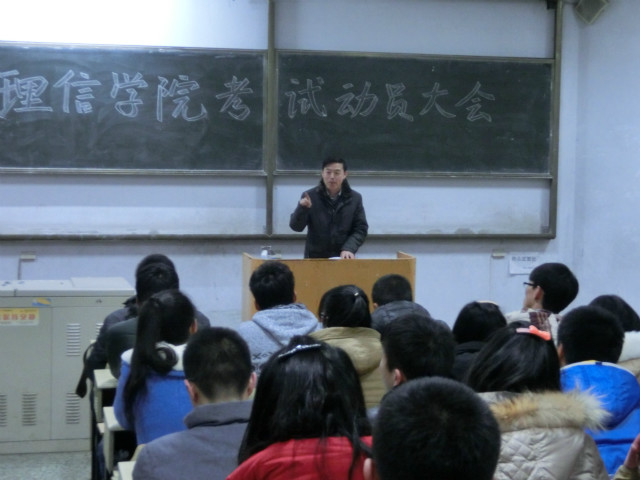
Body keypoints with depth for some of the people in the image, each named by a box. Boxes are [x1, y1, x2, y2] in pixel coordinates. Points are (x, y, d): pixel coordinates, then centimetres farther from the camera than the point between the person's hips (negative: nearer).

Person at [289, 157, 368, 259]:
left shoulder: (355, 198, 4)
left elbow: (361, 229, 2)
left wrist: (348, 249, -15)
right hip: (315, 258, -1)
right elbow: (296, 227, -4)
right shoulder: (310, 196, 0)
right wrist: (302, 208, -23)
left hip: (343, 258, 1)